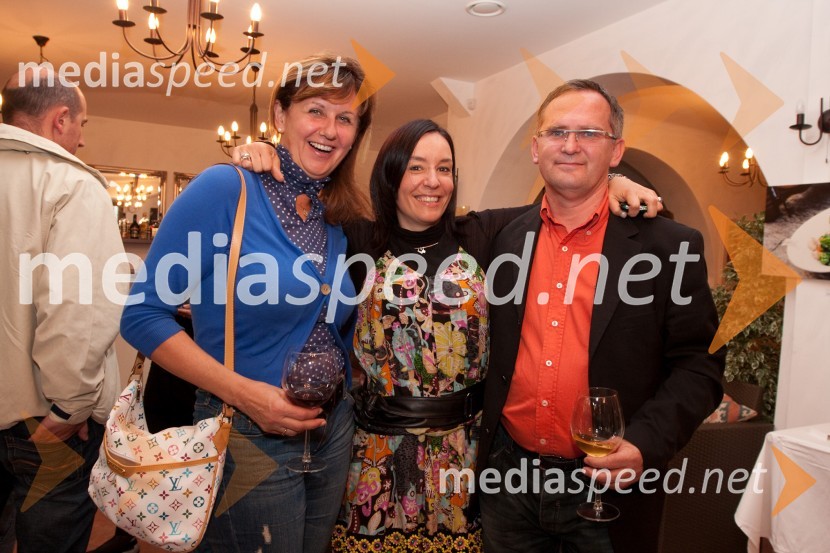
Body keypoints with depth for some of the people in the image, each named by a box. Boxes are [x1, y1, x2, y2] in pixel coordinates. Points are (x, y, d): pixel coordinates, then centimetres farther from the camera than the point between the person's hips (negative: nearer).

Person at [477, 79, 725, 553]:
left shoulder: (670, 246, -7)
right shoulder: (505, 239, 1)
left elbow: (698, 365, -5)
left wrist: (645, 445, -18)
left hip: (611, 488, -2)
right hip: (509, 478, 3)